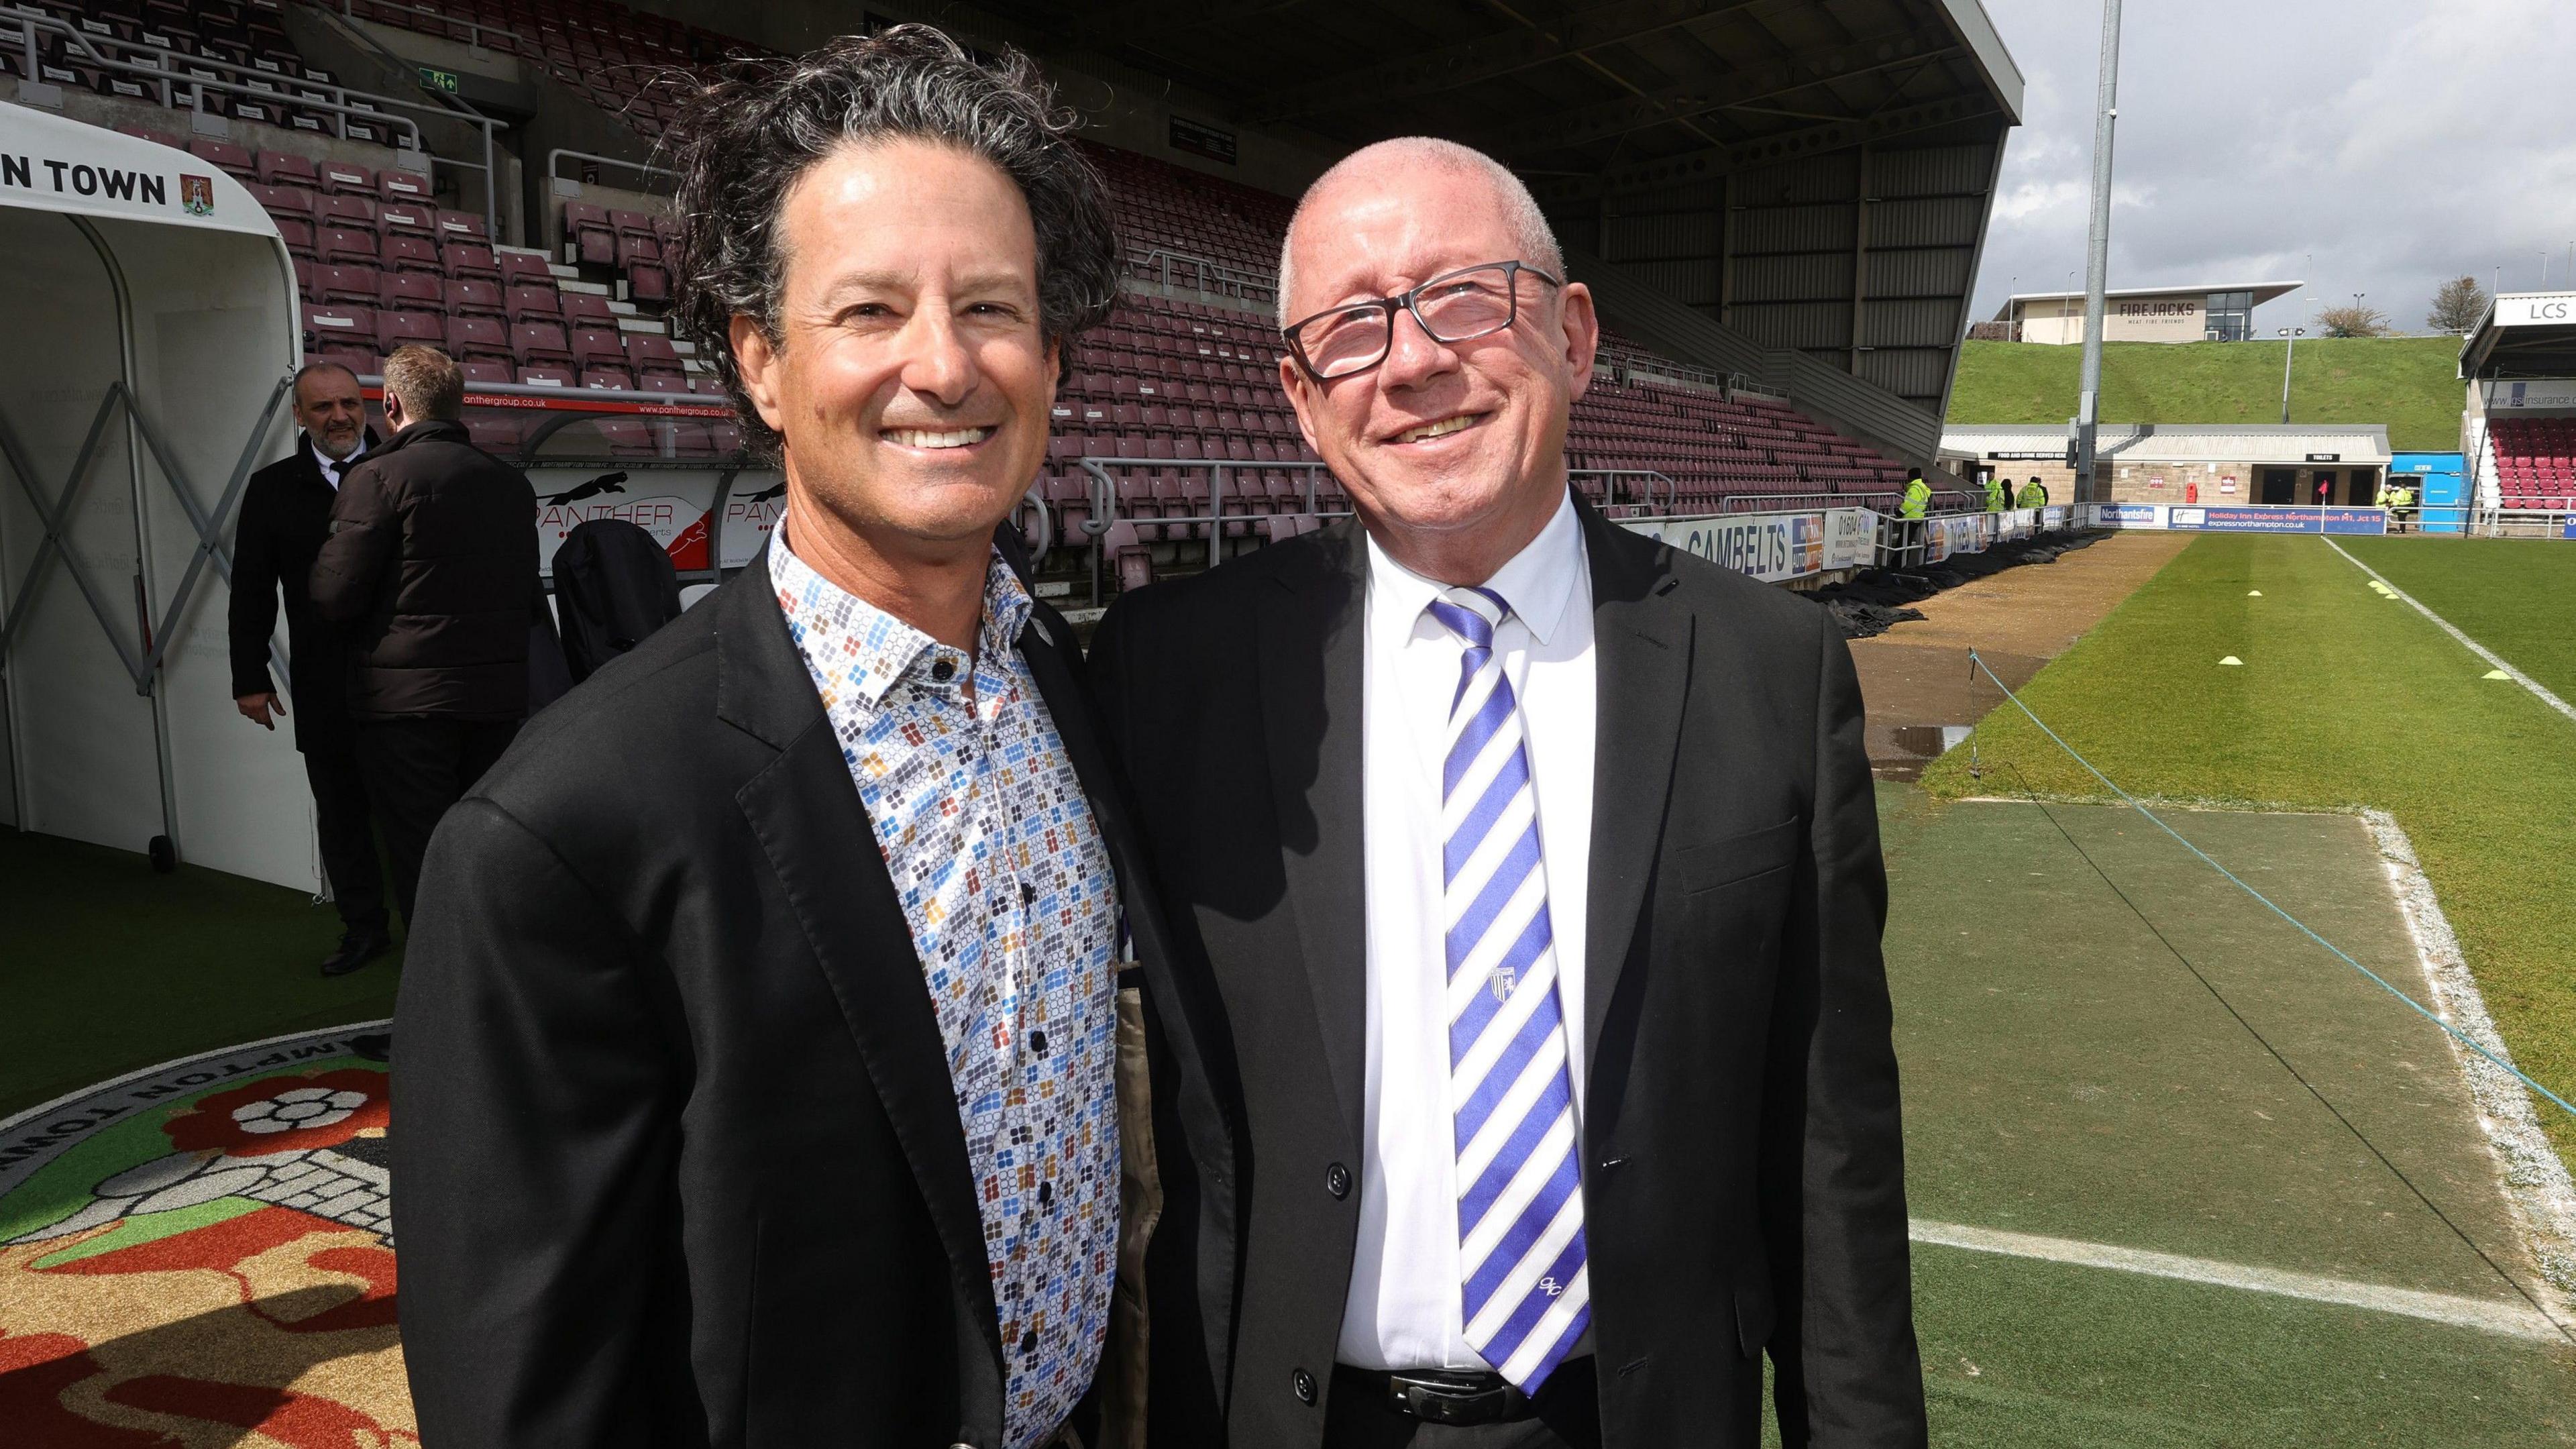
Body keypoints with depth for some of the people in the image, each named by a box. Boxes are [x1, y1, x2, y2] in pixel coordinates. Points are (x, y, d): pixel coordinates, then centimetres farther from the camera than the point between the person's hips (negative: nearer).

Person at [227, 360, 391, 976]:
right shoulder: (273, 488, 7)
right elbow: (251, 591, 7)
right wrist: (250, 677, 3)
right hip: (325, 688, 3)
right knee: (341, 810, 9)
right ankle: (364, 929, 20)